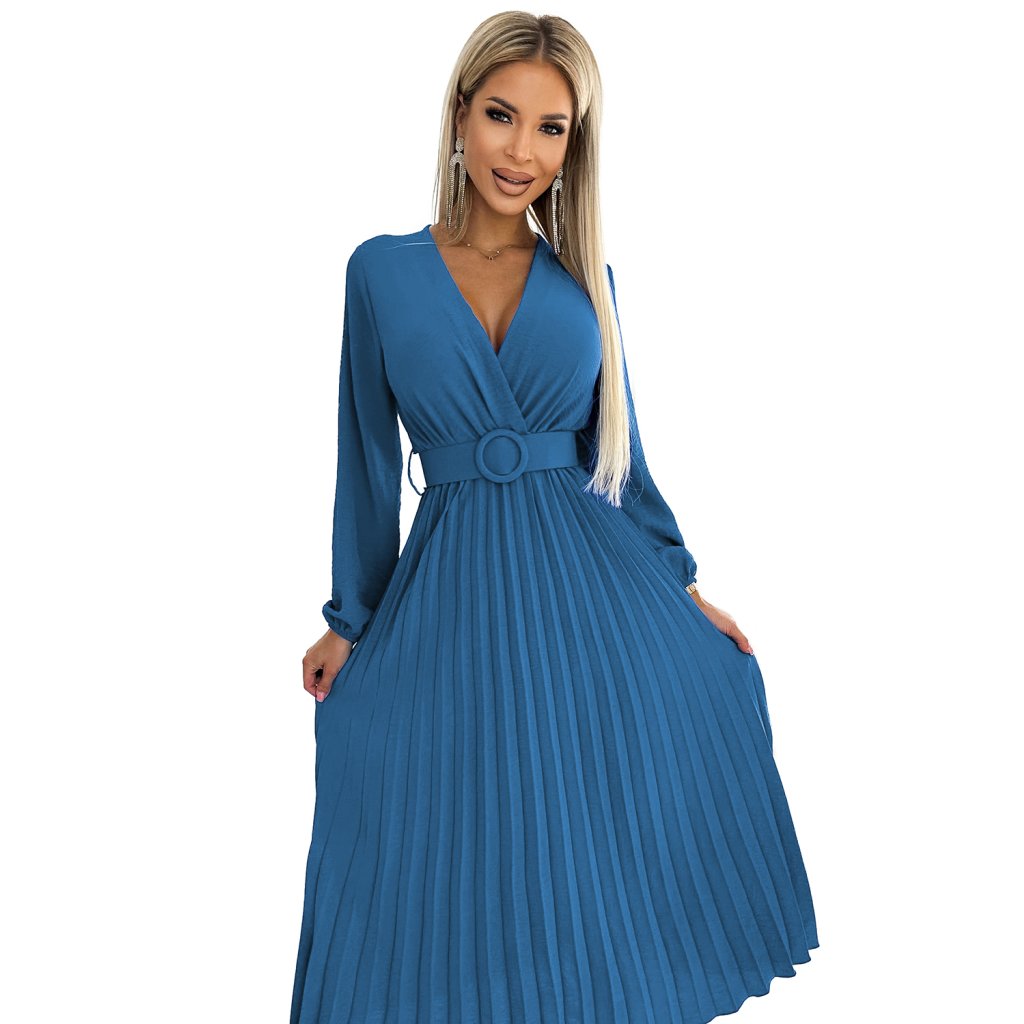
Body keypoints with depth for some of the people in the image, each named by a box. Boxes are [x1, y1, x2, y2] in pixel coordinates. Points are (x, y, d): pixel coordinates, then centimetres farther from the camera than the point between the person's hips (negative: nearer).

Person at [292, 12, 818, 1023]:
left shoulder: (588, 280, 5)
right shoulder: (381, 270, 0)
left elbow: (617, 452, 10)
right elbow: (369, 460, 3)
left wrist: (682, 587, 7)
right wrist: (349, 622, 6)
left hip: (593, 581, 2)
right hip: (450, 593, -1)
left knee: (604, 843, 12)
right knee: (458, 850, 9)